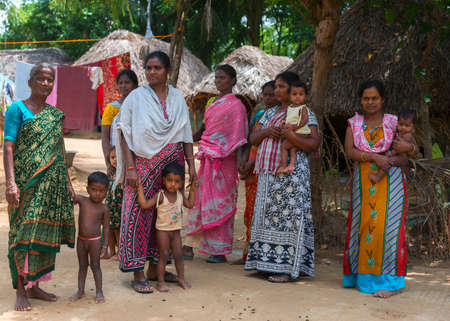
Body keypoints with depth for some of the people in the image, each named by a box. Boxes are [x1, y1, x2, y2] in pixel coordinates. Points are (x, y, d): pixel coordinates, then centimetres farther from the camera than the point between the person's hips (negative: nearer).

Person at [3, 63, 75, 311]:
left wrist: (66, 181, 17)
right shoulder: (17, 109, -2)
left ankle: (34, 286, 18)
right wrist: (11, 183, -20)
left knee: (45, 233, 8)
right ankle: (21, 291, 0)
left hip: (52, 183, 6)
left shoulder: (56, 114, 15)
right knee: (24, 233, -6)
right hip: (27, 183, -6)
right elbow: (8, 148, -10)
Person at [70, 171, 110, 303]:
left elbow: (106, 227, -3)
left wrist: (105, 244, -6)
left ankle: (99, 291, 15)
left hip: (95, 240, -3)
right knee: (82, 265, 13)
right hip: (81, 239, 3)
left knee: (95, 265, 5)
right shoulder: (81, 200, -4)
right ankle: (80, 290, 23)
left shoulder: (104, 209, -8)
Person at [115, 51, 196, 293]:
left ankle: (154, 267, 19)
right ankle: (138, 273, 1)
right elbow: (125, 136, -4)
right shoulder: (136, 97, 0)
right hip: (144, 164, -4)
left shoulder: (177, 97, 10)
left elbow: (186, 134, 12)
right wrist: (130, 168, -13)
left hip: (173, 164, 4)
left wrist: (191, 165, 6)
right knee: (139, 213, -5)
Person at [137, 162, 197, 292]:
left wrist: (192, 190, 9)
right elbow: (145, 205, -21)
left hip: (176, 230, 5)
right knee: (164, 255, -2)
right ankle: (160, 282, 6)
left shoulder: (180, 195, 1)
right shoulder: (160, 196, -15)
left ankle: (181, 278, 22)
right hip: (163, 230, -5)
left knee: (178, 254, 8)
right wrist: (140, 190, -27)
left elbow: (189, 204, 15)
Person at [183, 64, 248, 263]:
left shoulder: (236, 105, -6)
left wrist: (240, 162, -19)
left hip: (223, 159, -7)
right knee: (202, 199, 8)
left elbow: (239, 137, -12)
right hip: (208, 158, 8)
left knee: (219, 203, -4)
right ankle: (190, 246, 13)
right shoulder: (215, 103, 16)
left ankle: (220, 251, 3)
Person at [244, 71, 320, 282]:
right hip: (268, 173, 7)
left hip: (292, 172, -7)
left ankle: (287, 267, -6)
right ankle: (269, 262, 13)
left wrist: (291, 136, -24)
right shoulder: (270, 113, 20)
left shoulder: (305, 114, 0)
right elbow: (252, 138, 15)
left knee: (288, 216, -9)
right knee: (268, 215, 6)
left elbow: (314, 144, -10)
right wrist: (267, 132, -6)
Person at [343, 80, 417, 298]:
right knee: (362, 225, 2)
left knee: (387, 226, -9)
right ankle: (363, 274, 14)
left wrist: (406, 148, -16)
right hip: (363, 182, 2)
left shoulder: (393, 123, 7)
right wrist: (375, 157, -16)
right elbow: (350, 151, -4)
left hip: (390, 182, -2)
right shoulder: (354, 124, 11)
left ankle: (388, 280, -5)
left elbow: (405, 159, 5)